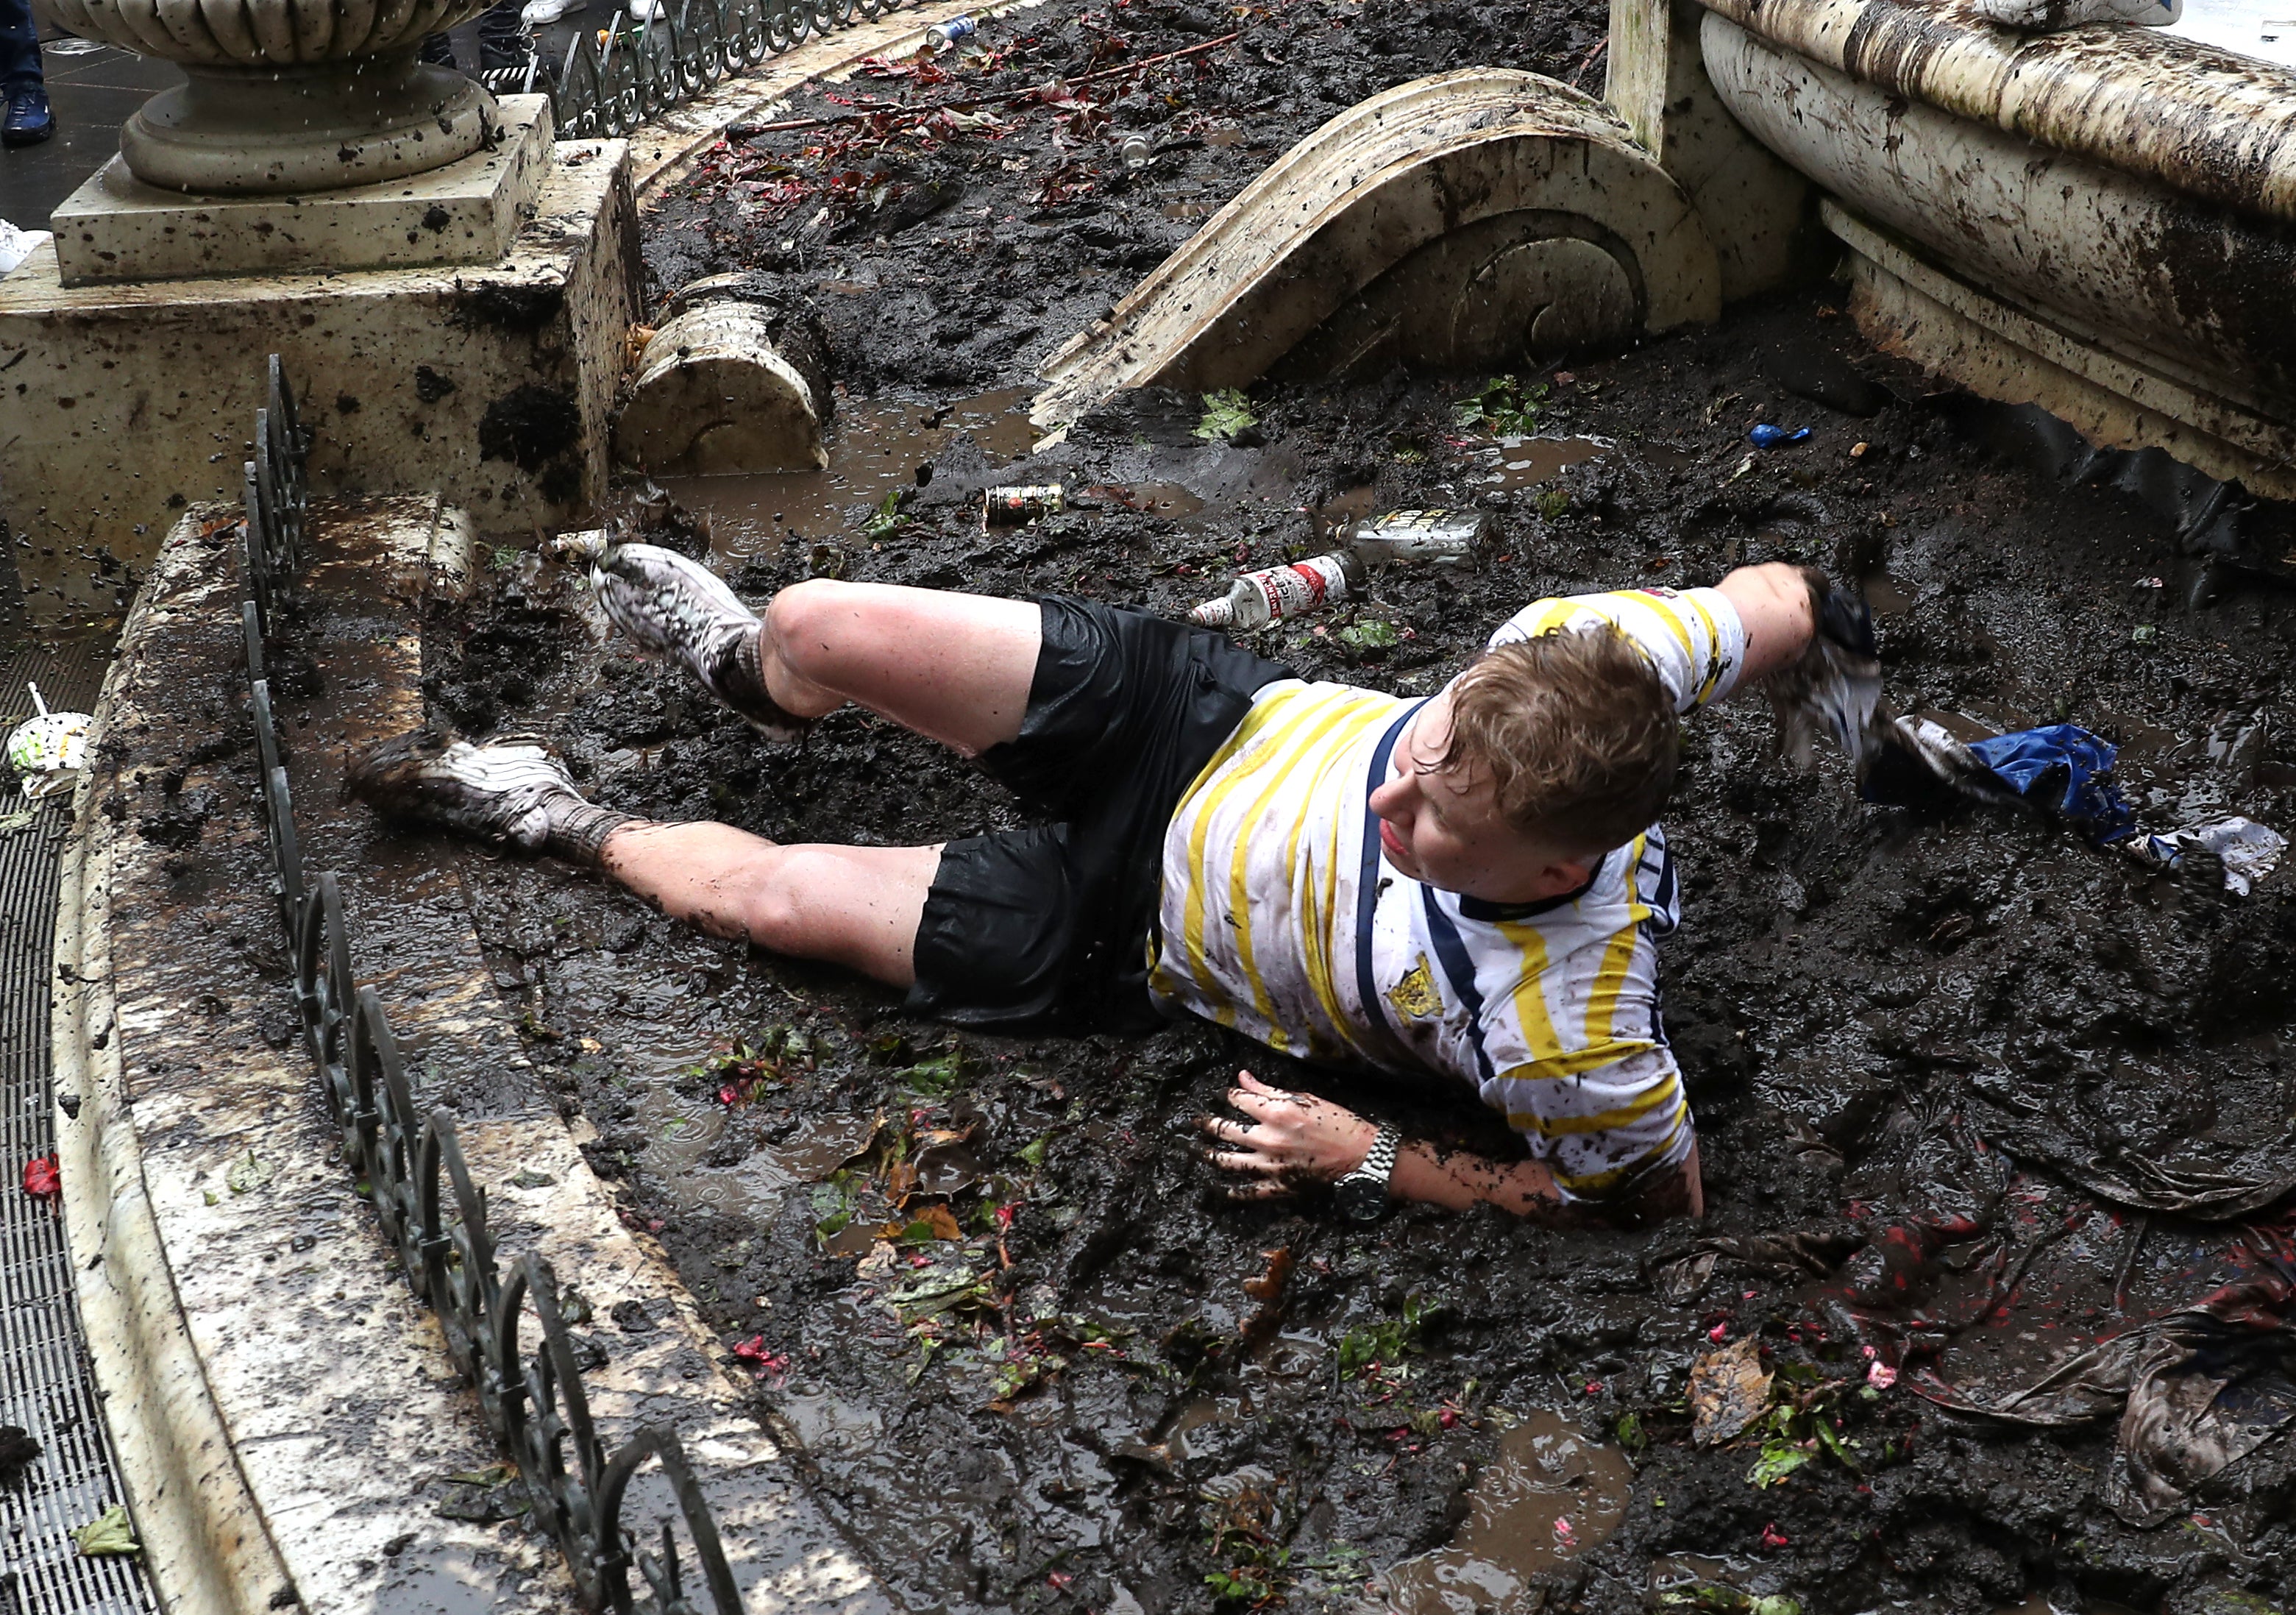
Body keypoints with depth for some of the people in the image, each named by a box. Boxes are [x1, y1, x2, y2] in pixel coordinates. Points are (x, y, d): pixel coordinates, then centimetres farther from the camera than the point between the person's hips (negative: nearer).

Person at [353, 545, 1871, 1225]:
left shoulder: (1567, 1032, -37)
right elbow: (1760, 604, -12)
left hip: (1138, 937, -3)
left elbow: (1662, 1188, -20)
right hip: (1205, 718, 3)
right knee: (818, 623, -5)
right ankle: (758, 676, 38)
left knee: (771, 893, -2)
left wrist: (1376, 1164, -22)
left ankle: (574, 827, 36)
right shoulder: (1576, 653, -30)